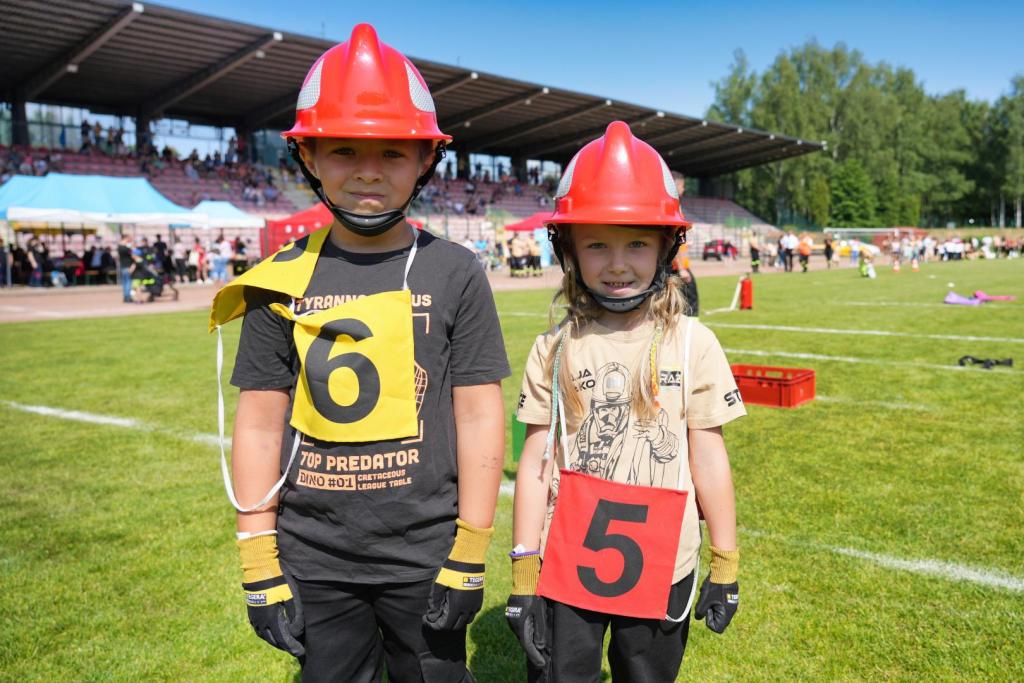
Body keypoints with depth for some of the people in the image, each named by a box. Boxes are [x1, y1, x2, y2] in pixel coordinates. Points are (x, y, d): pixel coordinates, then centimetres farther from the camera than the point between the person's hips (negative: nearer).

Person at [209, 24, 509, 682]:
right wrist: (260, 566, 0)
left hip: (423, 555, -1)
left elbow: (479, 417, -6)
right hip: (312, 559, 2)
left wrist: (469, 559, -7)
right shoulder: (283, 282, -1)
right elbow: (260, 424, 1)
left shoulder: (455, 274, -6)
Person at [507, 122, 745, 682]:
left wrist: (725, 567, 5)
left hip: (661, 572, 0)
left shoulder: (691, 344, -5)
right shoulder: (554, 350, -3)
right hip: (565, 570, 0)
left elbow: (708, 459, 0)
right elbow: (535, 463, -1)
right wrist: (523, 575, 0)